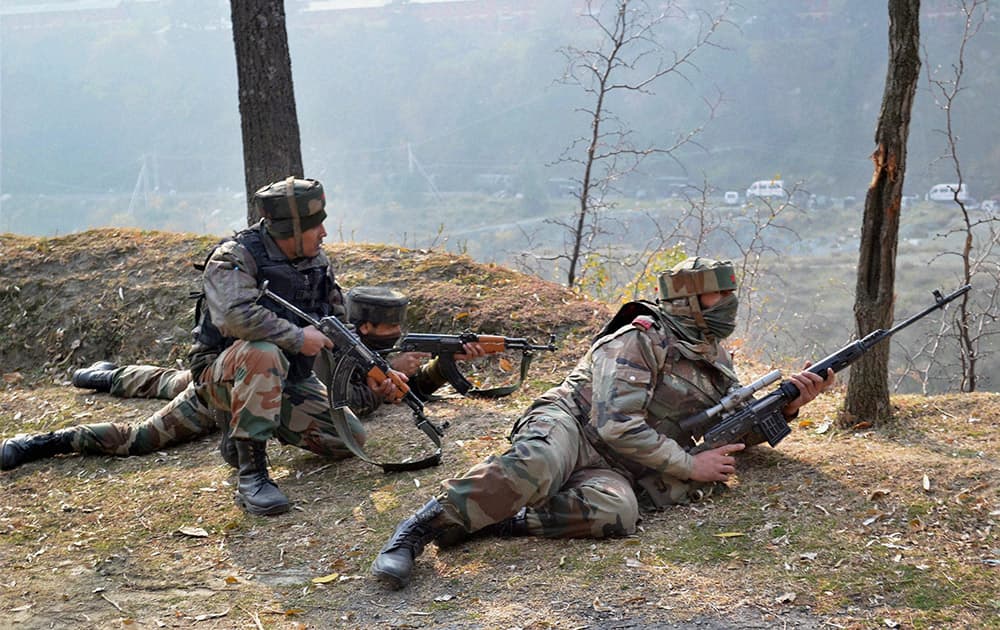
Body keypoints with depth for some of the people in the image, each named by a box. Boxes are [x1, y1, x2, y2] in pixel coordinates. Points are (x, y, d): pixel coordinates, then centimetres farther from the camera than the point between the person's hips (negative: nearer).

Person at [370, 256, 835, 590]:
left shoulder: (717, 362, 19)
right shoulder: (641, 340, -8)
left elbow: (741, 430, 27)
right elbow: (617, 427, -16)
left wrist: (789, 405, 7)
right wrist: (690, 466, -12)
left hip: (611, 470, 6)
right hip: (568, 425, -6)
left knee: (617, 511, -33)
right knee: (538, 467, -43)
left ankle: (493, 521, -27)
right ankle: (418, 529, -36)